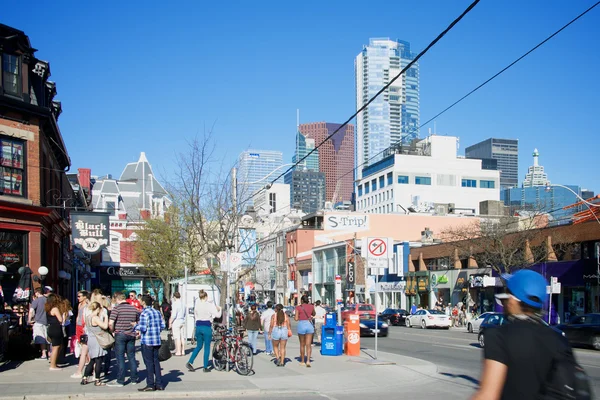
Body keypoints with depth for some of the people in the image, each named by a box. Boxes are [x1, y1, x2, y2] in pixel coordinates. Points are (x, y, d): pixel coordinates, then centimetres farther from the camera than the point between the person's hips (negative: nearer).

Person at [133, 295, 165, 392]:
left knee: (149, 363, 1)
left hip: (147, 341, -7)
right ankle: (159, 384, 15)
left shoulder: (144, 313, -13)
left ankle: (150, 385, 5)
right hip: (157, 341, 7)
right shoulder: (157, 312, 8)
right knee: (156, 362, 12)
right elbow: (162, 325, 8)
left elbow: (142, 328, -17)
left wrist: (135, 326, 0)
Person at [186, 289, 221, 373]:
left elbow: (195, 315, 13)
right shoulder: (210, 305, -11)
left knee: (199, 346, 18)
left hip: (198, 326, 5)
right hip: (207, 327, -5)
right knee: (207, 347, 5)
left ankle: (190, 362, 6)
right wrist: (219, 309, 9)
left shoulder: (197, 304, 4)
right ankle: (205, 367, 7)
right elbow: (217, 315, -9)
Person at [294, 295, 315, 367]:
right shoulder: (311, 306, 4)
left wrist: (294, 316, 13)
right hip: (310, 325, 2)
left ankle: (302, 361, 21)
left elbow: (296, 319, -8)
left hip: (301, 325, -1)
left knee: (302, 344, 13)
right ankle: (308, 360, -15)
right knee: (308, 345, 0)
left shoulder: (298, 307, -5)